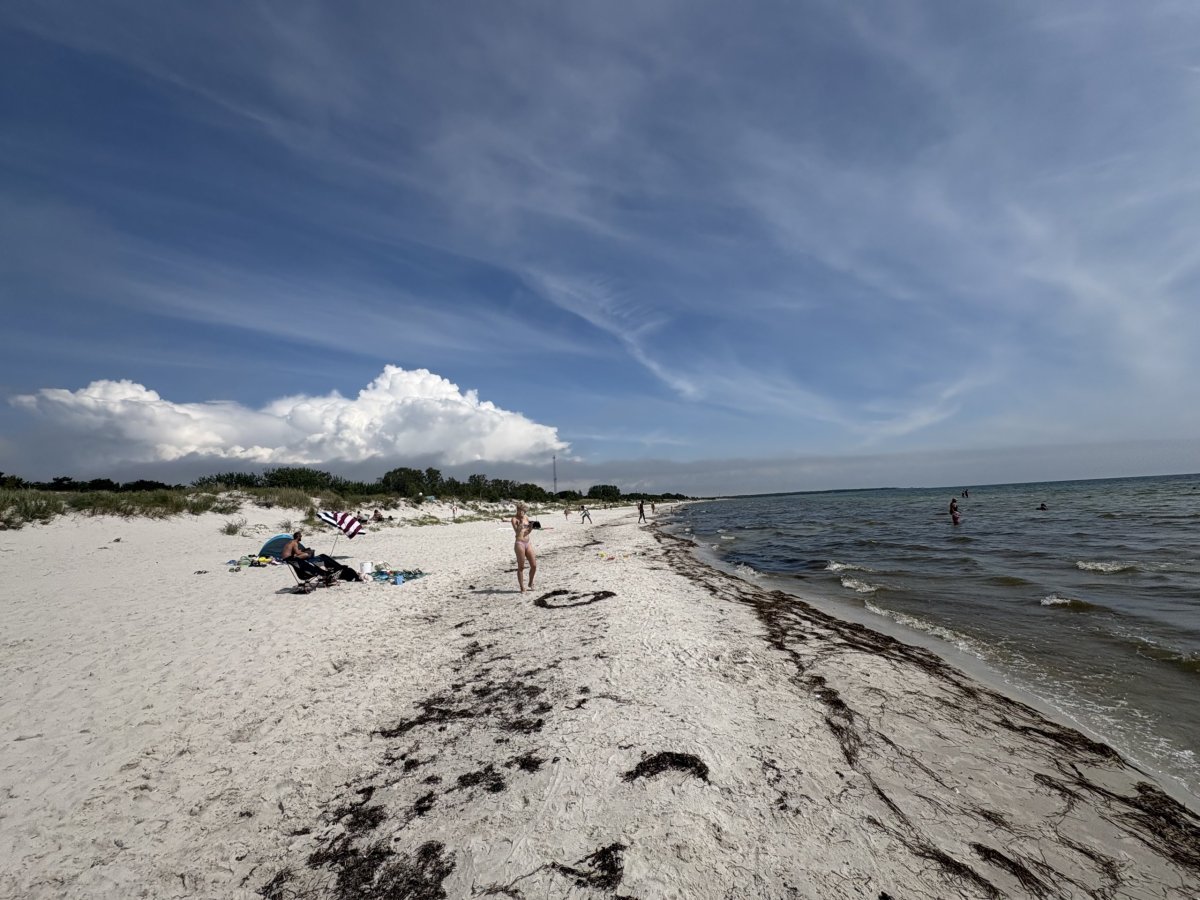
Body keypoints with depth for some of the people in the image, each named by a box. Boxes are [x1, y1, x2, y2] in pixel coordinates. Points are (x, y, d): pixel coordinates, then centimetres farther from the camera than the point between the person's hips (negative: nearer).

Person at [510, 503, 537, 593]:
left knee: (534, 565, 6)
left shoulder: (526, 517, 13)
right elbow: (517, 531, -19)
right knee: (521, 567, 0)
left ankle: (531, 583, 28)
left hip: (527, 543, 6)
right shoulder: (514, 519, -5)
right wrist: (521, 522, -30)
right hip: (519, 543, -6)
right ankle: (522, 588, 11)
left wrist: (531, 526, -4)